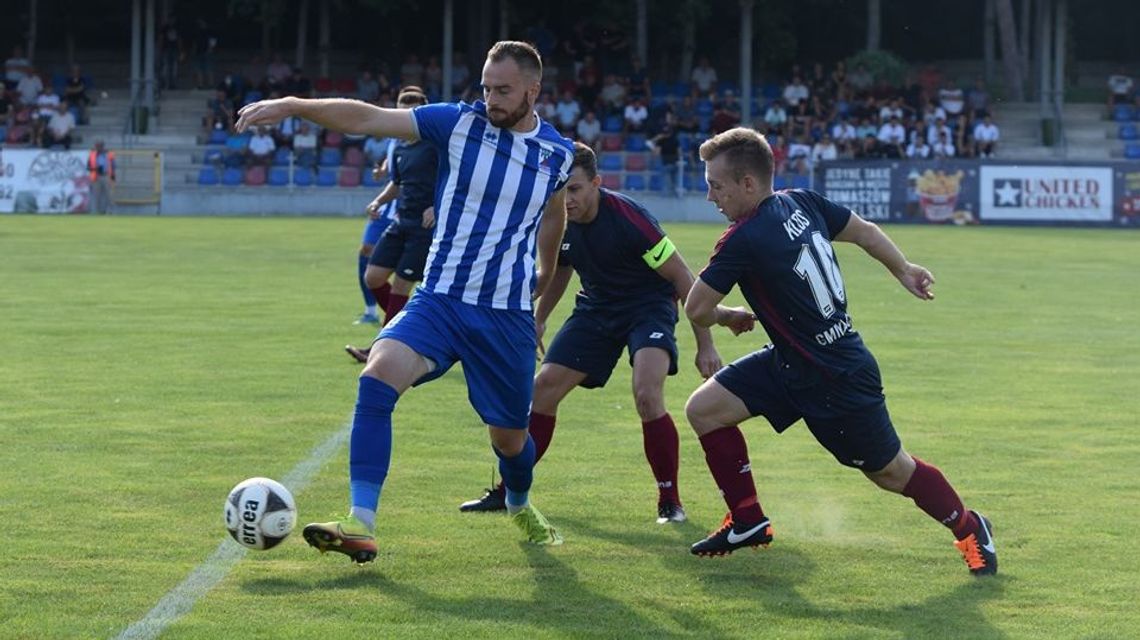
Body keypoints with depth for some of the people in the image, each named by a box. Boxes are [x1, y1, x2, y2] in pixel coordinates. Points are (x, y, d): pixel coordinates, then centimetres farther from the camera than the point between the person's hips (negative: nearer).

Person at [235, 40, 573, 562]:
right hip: (440, 299, -1)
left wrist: (546, 275, 37)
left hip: (508, 316, 1)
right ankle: (361, 525, -28)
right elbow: (365, 118, -13)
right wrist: (293, 106, -24)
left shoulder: (558, 153, 1)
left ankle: (520, 507, 47)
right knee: (378, 376, -27)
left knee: (510, 437, 10)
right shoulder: (459, 123, -5)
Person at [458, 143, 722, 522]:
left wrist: (705, 345, -21)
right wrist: (538, 319, 17)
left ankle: (670, 501, -13)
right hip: (596, 306, 6)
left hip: (649, 305, -6)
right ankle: (508, 491, 14)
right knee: (542, 388, -1)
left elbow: (683, 278, -21)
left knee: (647, 395, -28)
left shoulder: (628, 218, -28)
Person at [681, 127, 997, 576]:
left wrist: (730, 317, 4)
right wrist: (904, 270, 26)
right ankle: (747, 521, 11)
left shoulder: (744, 240, -27)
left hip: (837, 380, -9)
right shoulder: (802, 203, -4)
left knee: (891, 473, 10)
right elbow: (865, 232, 9)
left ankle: (968, 529, 33)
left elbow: (697, 309, -19)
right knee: (703, 408, 1)